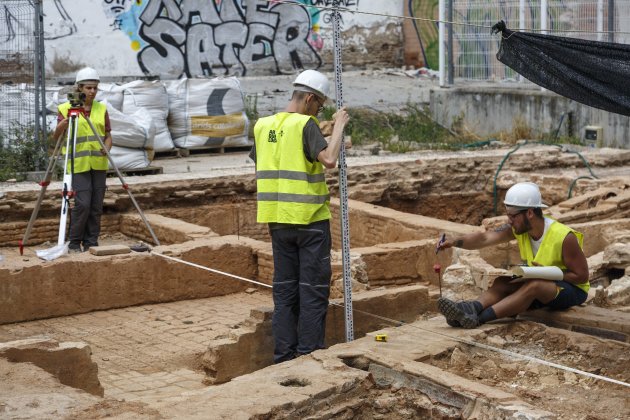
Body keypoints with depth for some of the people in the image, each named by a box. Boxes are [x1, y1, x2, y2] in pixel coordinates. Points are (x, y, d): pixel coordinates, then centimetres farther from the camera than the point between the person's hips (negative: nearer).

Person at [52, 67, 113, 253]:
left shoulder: (101, 109, 9)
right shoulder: (66, 109, -1)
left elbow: (108, 135, 10)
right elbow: (56, 138, -5)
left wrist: (106, 148, -11)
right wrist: (61, 126, -25)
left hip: (98, 163, 4)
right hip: (78, 164, -4)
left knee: (96, 206, 4)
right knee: (82, 204, -11)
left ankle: (91, 243, 14)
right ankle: (74, 243, 2)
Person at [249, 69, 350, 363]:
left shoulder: (263, 126, 8)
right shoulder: (305, 124, -13)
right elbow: (329, 160, -26)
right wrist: (339, 125, -14)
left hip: (278, 220, 6)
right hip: (310, 218, -6)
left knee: (285, 288, 11)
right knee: (314, 288, 2)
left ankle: (284, 355, 12)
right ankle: (309, 353, 2)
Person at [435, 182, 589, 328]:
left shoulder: (564, 237, -24)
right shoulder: (519, 228, -7)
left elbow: (582, 276, -17)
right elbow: (485, 238, -18)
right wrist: (455, 242, -32)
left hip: (573, 289, -7)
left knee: (534, 286, -34)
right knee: (503, 282, -16)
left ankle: (477, 318, -44)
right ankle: (472, 308, -42)